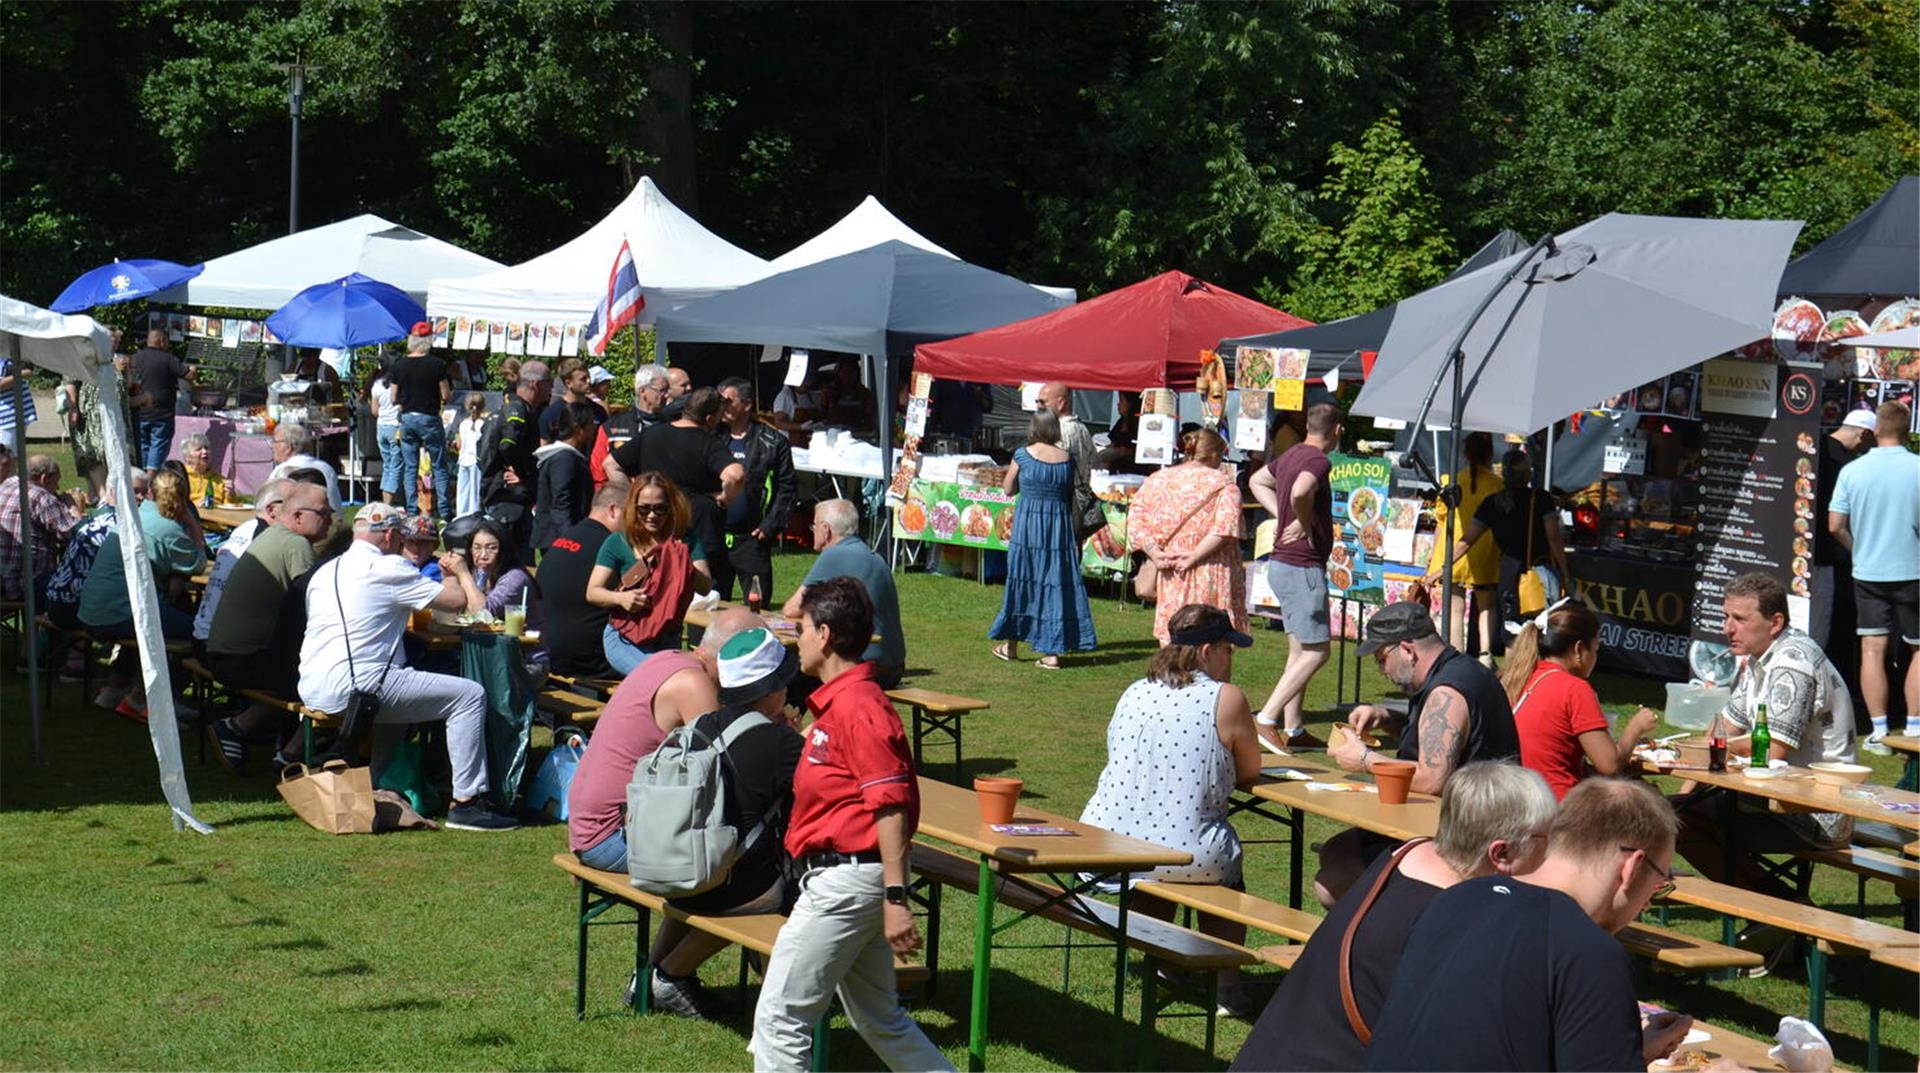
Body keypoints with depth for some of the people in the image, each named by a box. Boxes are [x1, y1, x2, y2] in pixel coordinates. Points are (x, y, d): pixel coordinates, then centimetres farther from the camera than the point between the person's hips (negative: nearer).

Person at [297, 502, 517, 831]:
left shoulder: (325, 571, 19)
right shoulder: (387, 569, -5)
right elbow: (457, 600, -4)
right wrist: (458, 572, 19)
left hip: (312, 690, 9)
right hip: (356, 687, -9)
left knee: (400, 688, 38)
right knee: (470, 695, -4)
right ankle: (466, 802, -8)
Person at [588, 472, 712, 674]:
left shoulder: (685, 541, 5)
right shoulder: (617, 543, 2)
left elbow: (706, 586, -6)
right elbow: (592, 592, -1)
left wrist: (682, 565, -25)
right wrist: (620, 598, -22)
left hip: (668, 640, 2)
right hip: (624, 639, -2)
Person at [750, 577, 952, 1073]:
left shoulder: (857, 707, -17)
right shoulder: (837, 702, 14)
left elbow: (891, 804, -23)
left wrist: (895, 898, -26)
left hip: (846, 879, -11)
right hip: (843, 878, 11)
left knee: (779, 1015, -6)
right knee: (878, 1018, 18)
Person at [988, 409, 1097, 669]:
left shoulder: (1023, 455, -7)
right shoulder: (1066, 459, 0)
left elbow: (1008, 489, 5)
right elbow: (1072, 496, 6)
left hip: (1027, 524, -1)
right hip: (1060, 524, 2)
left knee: (1021, 579, 11)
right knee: (1056, 584, 3)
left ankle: (1011, 645, 21)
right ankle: (1052, 651, 1)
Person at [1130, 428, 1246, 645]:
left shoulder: (1158, 479, 11)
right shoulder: (1223, 483, -1)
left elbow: (1135, 521, 2)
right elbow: (1225, 527, -16)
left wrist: (1154, 553, -5)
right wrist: (1195, 556, -14)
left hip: (1171, 577, 3)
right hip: (1211, 576, -3)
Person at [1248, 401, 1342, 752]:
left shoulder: (1291, 455, 11)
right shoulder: (1318, 461, -17)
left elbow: (1257, 482, 28)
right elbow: (1300, 492, -38)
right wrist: (1305, 525, -20)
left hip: (1282, 563, 10)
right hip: (1303, 568, -10)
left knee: (1299, 650, 14)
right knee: (1316, 652, -6)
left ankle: (1293, 730, 17)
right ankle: (1265, 720, -11)